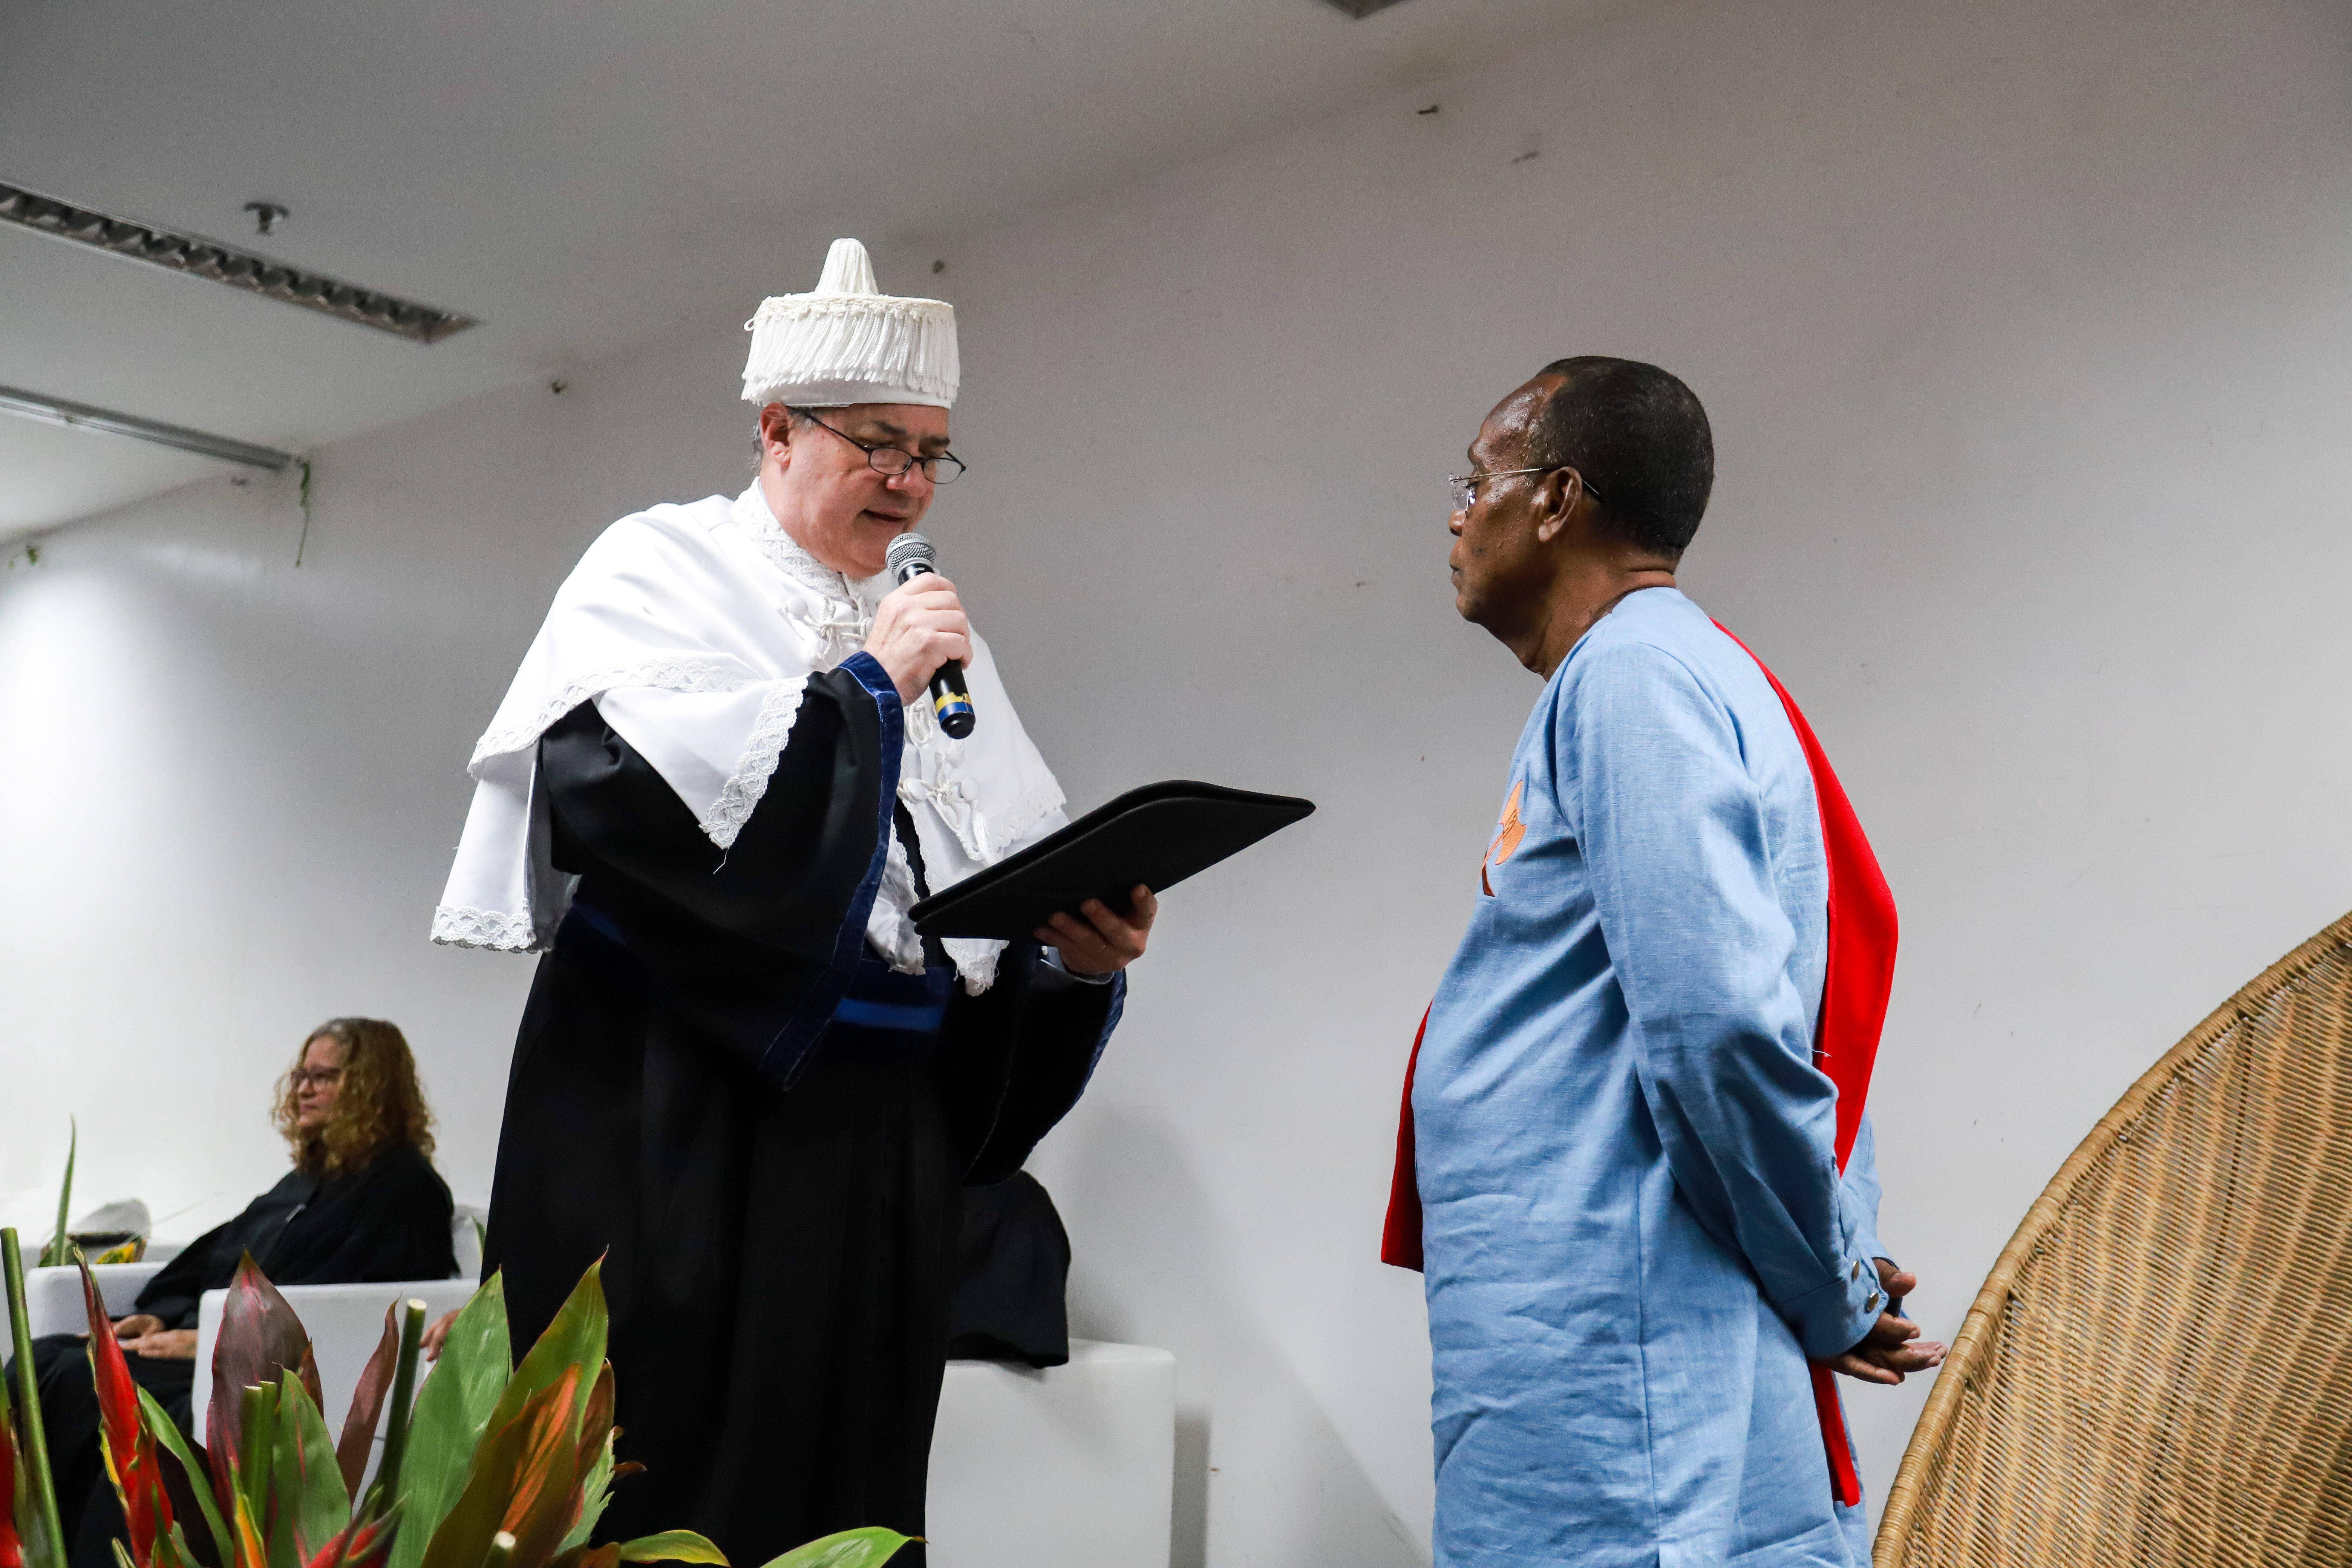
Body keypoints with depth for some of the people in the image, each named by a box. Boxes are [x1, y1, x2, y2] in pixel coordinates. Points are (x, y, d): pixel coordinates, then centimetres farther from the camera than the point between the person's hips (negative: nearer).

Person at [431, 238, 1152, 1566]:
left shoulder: (937, 632, 17)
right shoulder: (664, 565, 3)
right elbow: (626, 774, -17)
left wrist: (1088, 945, -9)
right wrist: (862, 687, -12)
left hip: (884, 1143, 5)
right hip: (676, 1126, -5)